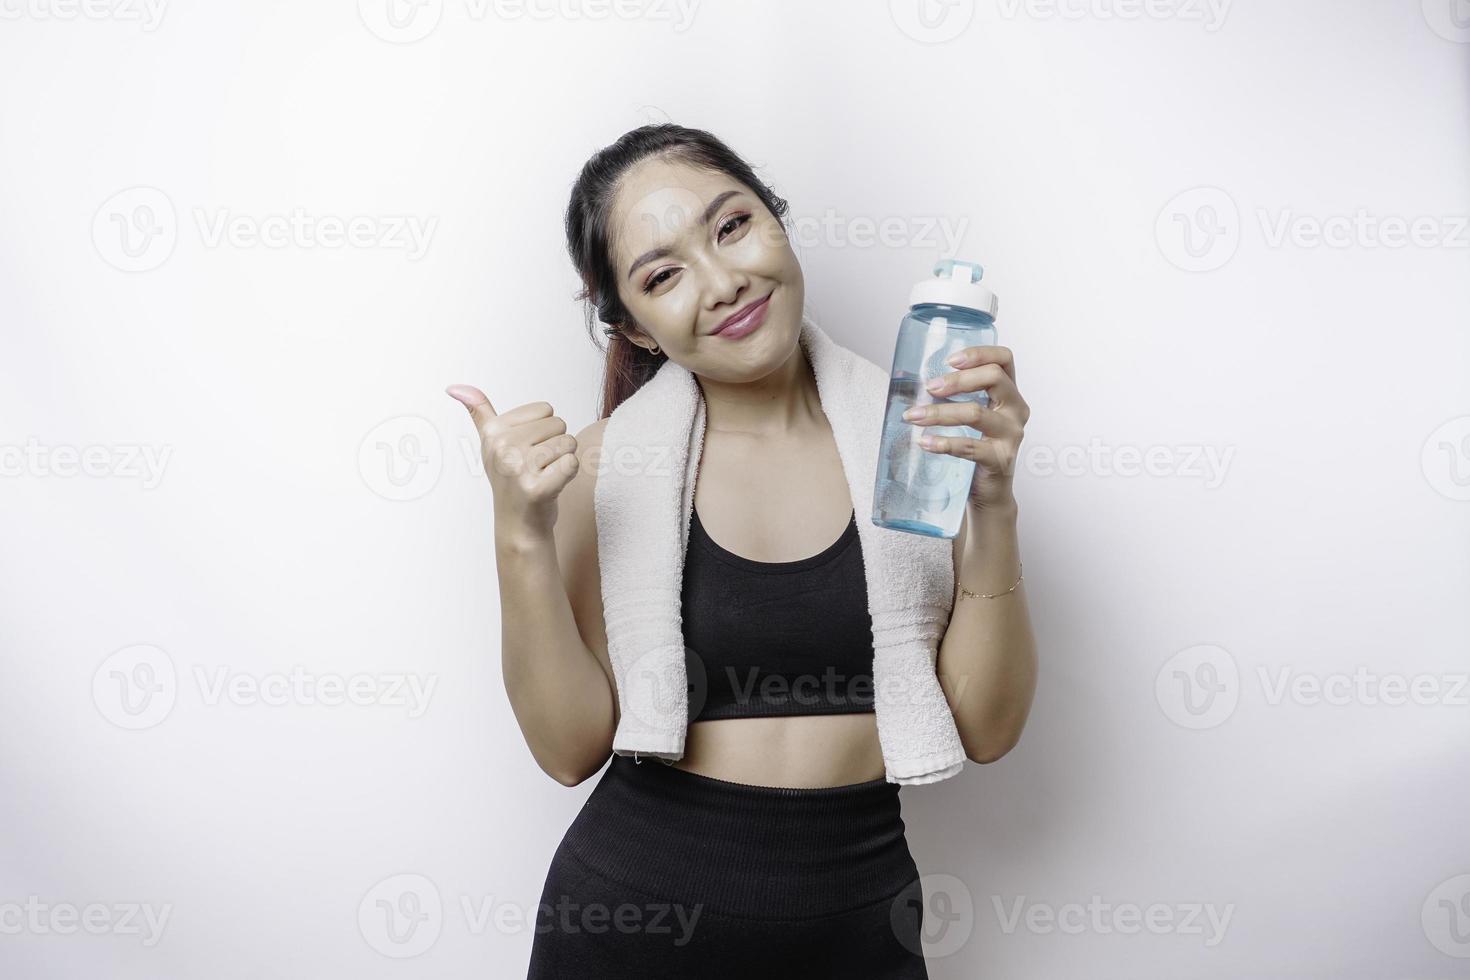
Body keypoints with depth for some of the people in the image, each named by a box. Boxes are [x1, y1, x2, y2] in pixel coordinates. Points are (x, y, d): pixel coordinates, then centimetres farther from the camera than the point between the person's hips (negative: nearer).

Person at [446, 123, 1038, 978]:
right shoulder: (606, 467, -7)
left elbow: (986, 729, -7)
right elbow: (574, 747, -8)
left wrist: (993, 506, -19)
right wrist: (522, 538, -20)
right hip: (632, 910, 0)